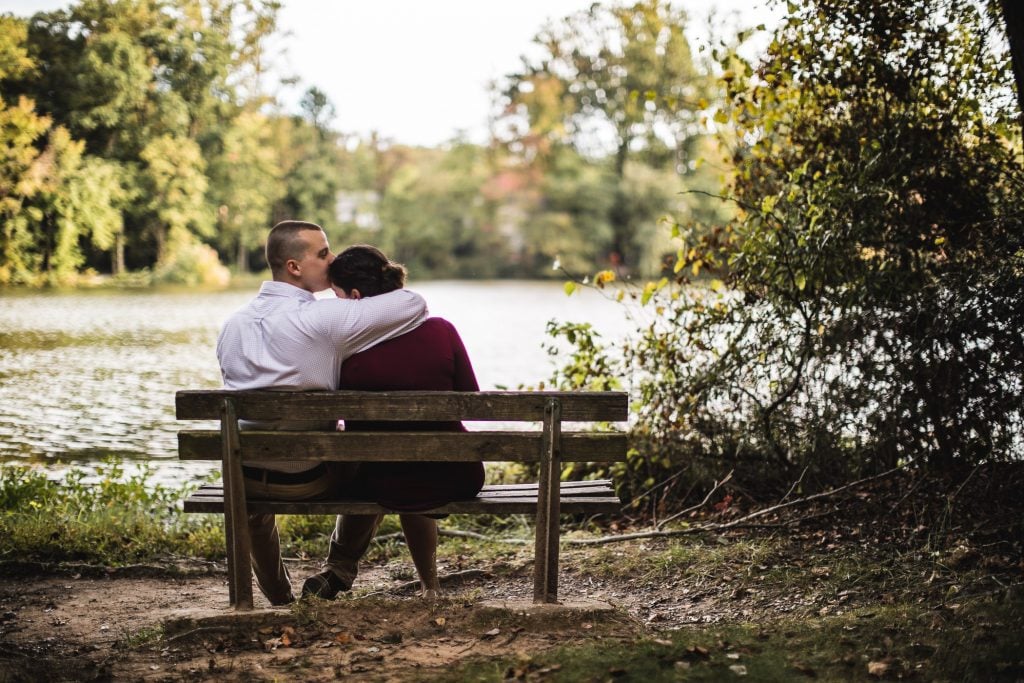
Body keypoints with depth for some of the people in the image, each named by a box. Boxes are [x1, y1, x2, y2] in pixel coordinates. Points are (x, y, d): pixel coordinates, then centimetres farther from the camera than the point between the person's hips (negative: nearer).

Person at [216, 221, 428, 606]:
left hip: (245, 479, 5)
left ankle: (278, 598, 52)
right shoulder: (325, 318, -20)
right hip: (308, 480, -5)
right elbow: (414, 305, -19)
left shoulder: (232, 325, 1)